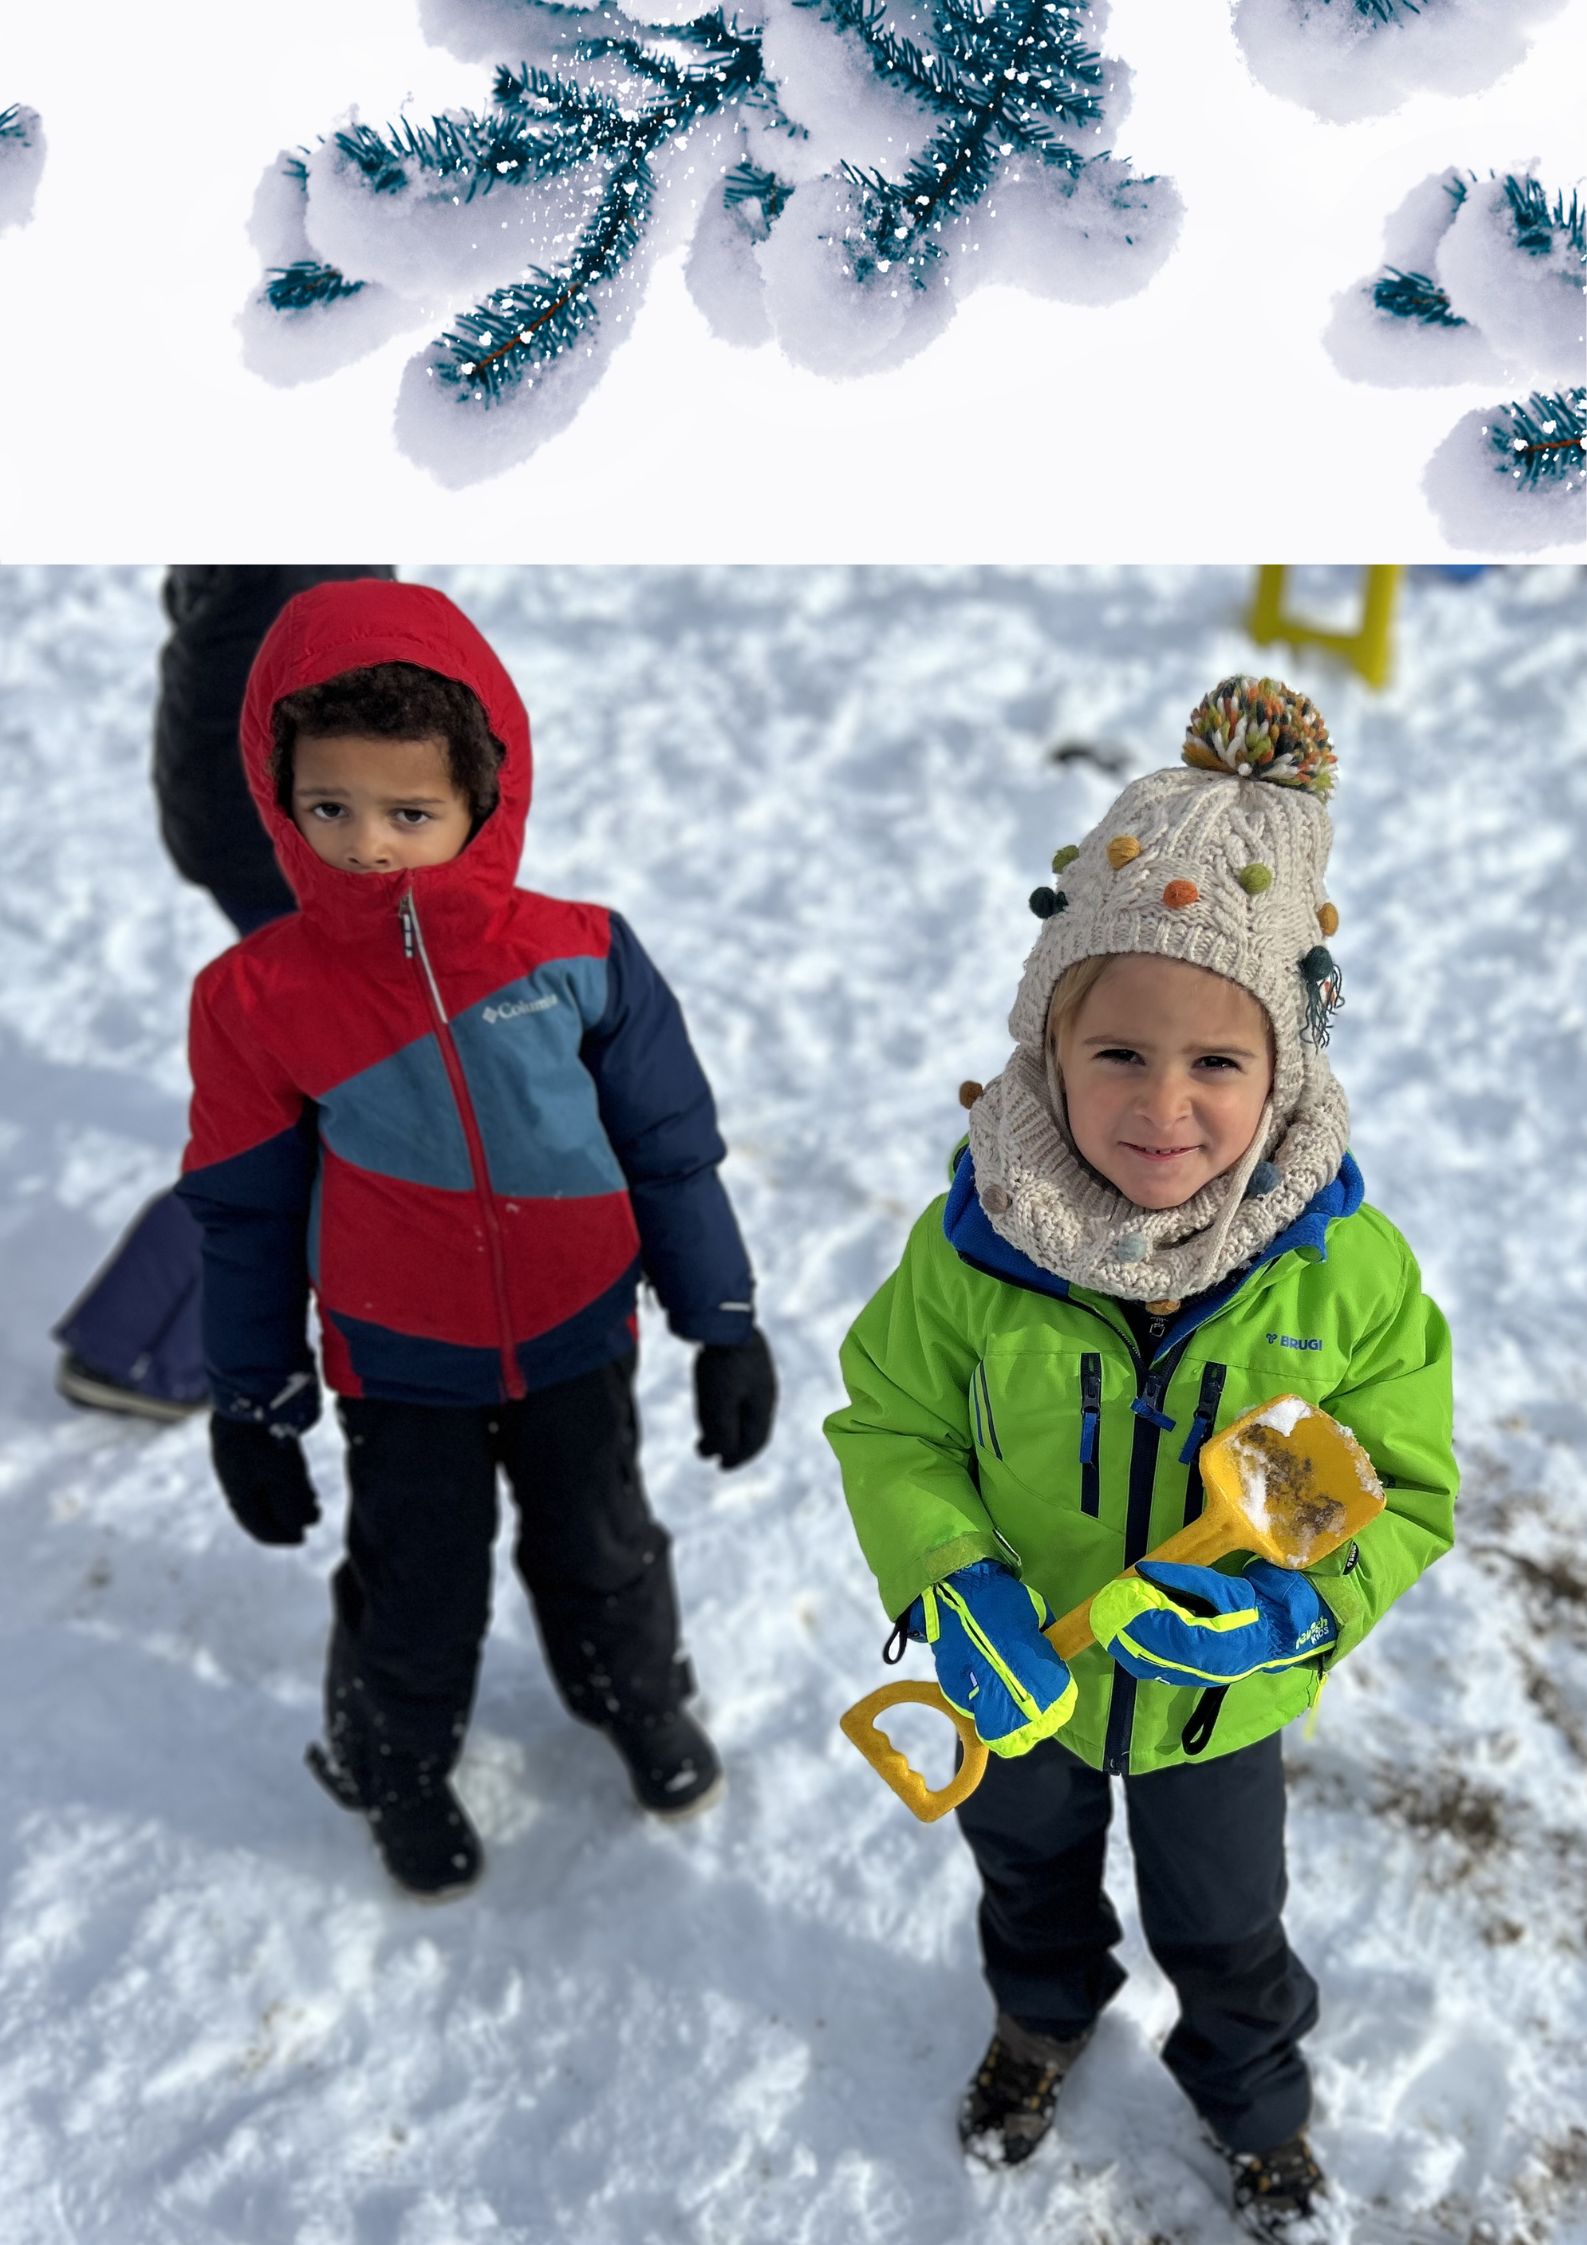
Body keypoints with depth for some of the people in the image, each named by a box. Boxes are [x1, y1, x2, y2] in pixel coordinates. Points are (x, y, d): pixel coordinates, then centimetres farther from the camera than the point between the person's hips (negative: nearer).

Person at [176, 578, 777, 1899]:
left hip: (577, 1344, 1)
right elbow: (245, 1218, -5)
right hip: (400, 1371, -1)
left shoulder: (577, 954, -18)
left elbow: (672, 1149, -6)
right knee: (419, 1594, 15)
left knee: (602, 1555, 23)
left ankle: (643, 1702, 53)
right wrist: (253, 1406, 1)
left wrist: (726, 1327, -1)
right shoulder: (260, 998, -18)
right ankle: (396, 1768, 45)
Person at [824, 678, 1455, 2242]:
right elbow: (891, 1424, -12)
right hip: (1019, 1682, 1)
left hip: (1219, 1696, 0)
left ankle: (1255, 2096, 61)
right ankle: (1044, 2015, 67)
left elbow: (1405, 1492, -14)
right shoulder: (972, 1246, -27)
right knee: (1030, 1874, 32)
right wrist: (950, 1587, -27)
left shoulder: (1349, 1270, -26)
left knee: (1223, 1930, 27)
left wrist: (1294, 1605, -32)